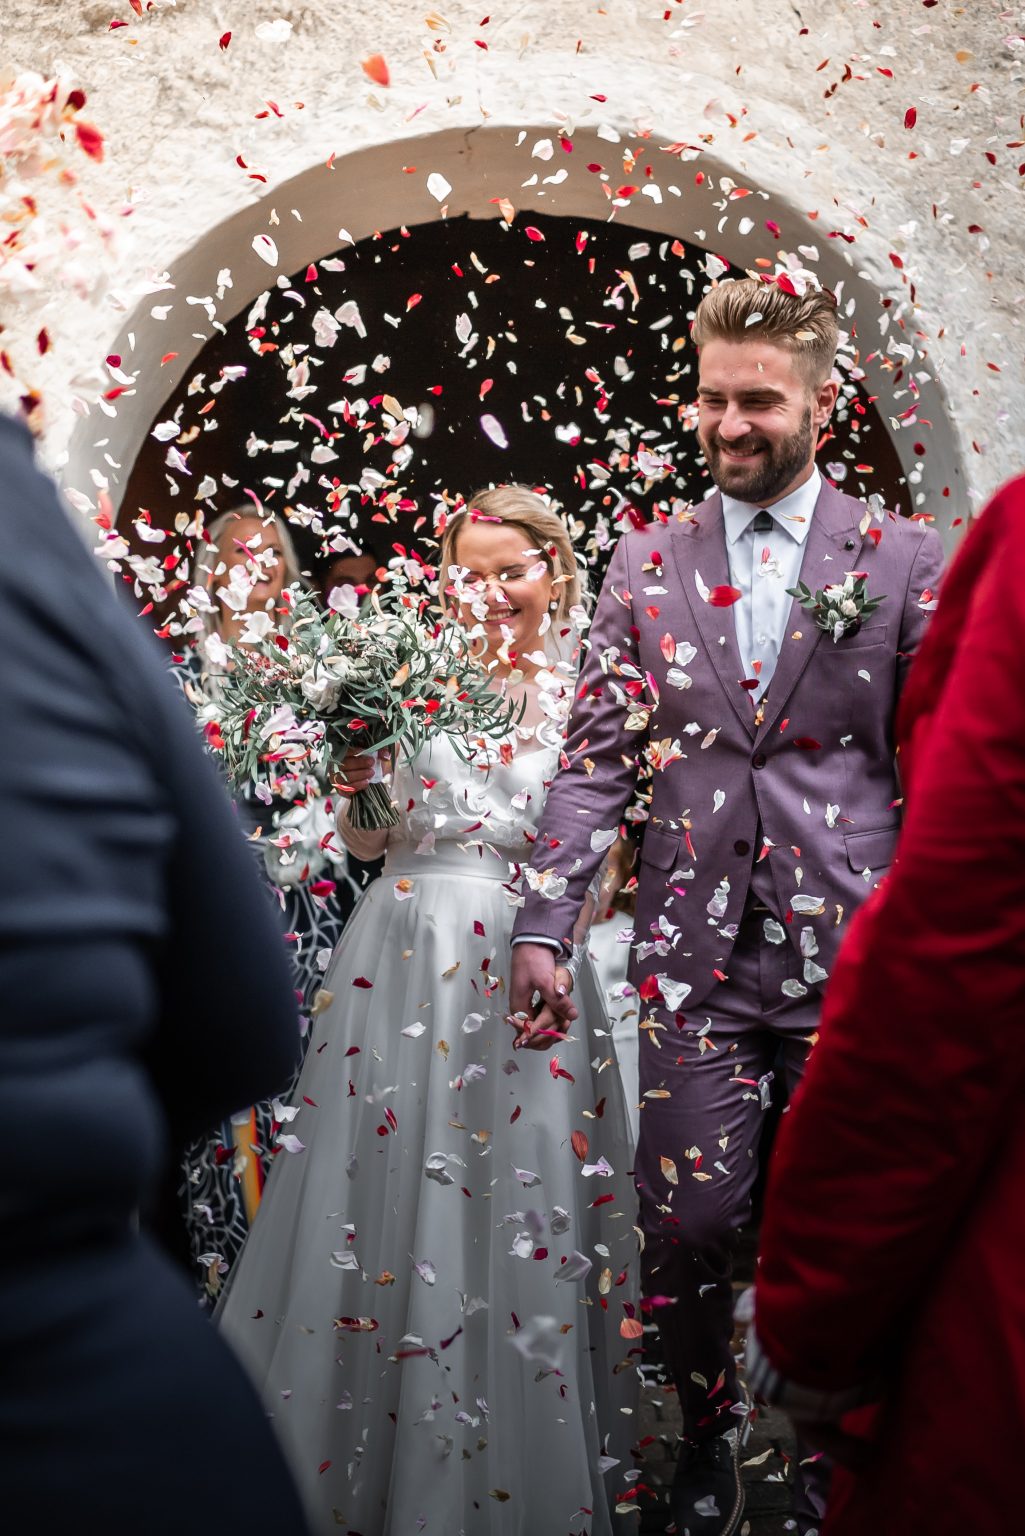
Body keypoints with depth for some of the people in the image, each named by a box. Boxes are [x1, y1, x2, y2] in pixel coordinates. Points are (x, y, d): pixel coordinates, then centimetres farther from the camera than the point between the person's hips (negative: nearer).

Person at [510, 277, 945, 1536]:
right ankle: (707, 1433, 30)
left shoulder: (903, 561, 3)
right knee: (687, 1224, 3)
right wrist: (542, 924, -2)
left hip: (851, 957, -1)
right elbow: (595, 757, 5)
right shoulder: (646, 564, 8)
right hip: (694, 955, 1)